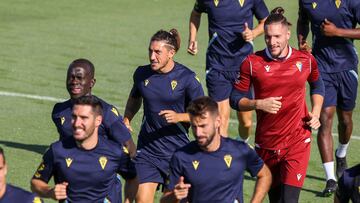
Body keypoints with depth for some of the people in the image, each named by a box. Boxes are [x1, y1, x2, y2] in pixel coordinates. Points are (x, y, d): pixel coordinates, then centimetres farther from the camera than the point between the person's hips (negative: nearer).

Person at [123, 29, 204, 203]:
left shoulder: (187, 77, -10)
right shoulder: (142, 74, 1)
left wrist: (179, 117, -22)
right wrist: (126, 120, 6)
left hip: (178, 150, -2)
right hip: (147, 149, 2)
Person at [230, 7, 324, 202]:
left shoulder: (306, 60, -1)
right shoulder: (252, 62, -6)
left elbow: (317, 85, 20)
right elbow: (236, 98, 1)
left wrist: (315, 113, 6)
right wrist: (258, 104, -17)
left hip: (297, 142, -1)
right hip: (266, 144, 1)